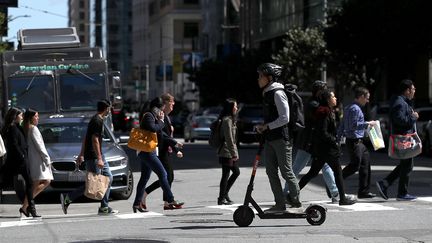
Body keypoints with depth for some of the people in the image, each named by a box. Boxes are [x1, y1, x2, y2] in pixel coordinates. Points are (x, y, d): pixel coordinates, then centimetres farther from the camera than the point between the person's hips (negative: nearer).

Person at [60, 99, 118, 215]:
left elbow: (85, 139, 20)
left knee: (108, 178, 8)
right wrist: (99, 159, -23)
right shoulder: (98, 121, -15)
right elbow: (95, 140, -21)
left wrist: (81, 154, 23)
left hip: (99, 155, 11)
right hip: (93, 156, -11)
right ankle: (67, 198, -3)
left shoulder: (95, 119, 16)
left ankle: (104, 207, 7)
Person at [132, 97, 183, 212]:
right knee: (162, 174, -11)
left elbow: (159, 137, 19)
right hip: (147, 151, -10)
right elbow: (153, 128, -27)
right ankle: (171, 201, -11)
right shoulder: (148, 116, -9)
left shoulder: (153, 116, 20)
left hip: (147, 152, 10)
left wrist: (160, 121, 8)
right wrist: (161, 122, -11)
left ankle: (137, 203, 11)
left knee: (144, 178, 10)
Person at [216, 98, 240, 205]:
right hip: (226, 152, -10)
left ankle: (224, 194, 18)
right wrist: (234, 153, -19)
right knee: (226, 174, -4)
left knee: (236, 172, 14)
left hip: (229, 152, 10)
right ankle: (222, 198, 2)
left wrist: (234, 152, 20)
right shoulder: (227, 120, -15)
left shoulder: (230, 119, 17)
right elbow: (229, 138, -20)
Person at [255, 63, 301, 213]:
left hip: (281, 138, -9)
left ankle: (296, 202, 7)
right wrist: (262, 127, 10)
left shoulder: (278, 93, -12)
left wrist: (267, 126, -15)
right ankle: (280, 204, 9)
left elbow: (284, 118, -18)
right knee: (271, 172, 6)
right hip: (270, 139, 9)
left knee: (286, 172, -4)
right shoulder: (267, 93, 17)